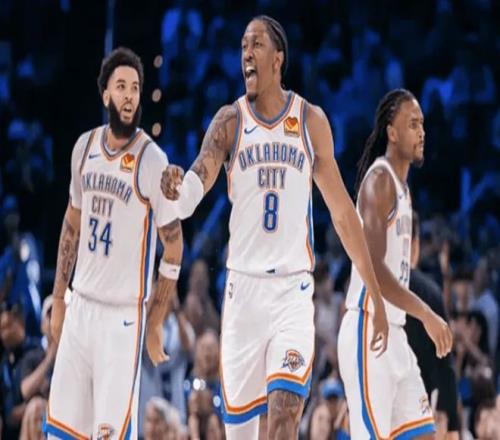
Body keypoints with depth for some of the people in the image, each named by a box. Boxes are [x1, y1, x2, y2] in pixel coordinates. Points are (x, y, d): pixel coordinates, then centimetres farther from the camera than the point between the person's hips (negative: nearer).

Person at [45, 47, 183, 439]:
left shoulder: (152, 161, -11)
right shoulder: (85, 147, 7)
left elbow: (174, 247, -6)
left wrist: (156, 323, -5)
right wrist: (58, 299, 18)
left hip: (123, 315, -6)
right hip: (81, 306, 6)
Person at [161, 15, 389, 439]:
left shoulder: (311, 121, 3)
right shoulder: (229, 121, 2)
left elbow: (342, 211, 10)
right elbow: (198, 179, -15)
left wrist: (376, 294, 10)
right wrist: (177, 190, -41)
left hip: (293, 289, -1)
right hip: (243, 286, 1)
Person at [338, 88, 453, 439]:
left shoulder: (401, 185, 17)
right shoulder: (379, 180, -13)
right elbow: (372, 266, -23)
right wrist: (426, 314, -24)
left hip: (395, 333, 10)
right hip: (368, 331, -10)